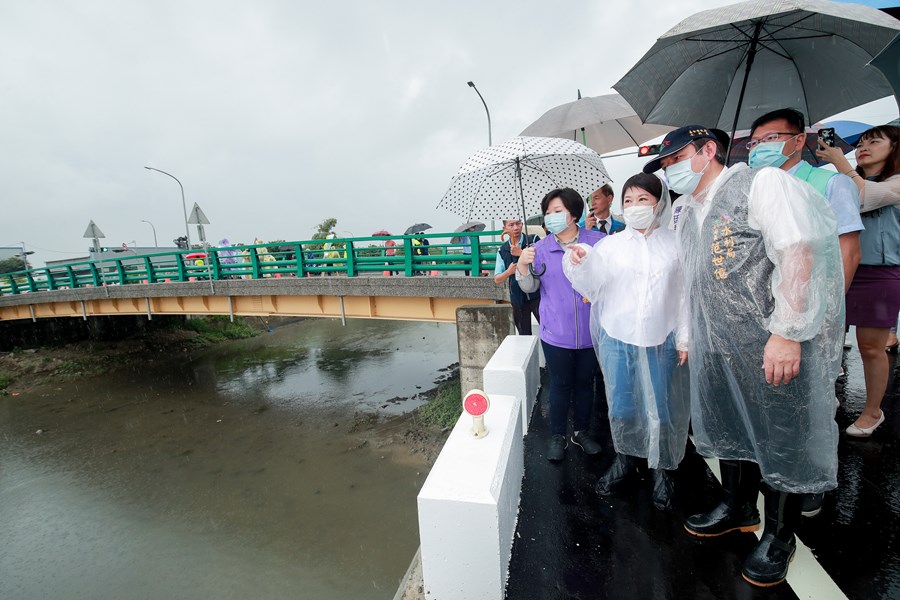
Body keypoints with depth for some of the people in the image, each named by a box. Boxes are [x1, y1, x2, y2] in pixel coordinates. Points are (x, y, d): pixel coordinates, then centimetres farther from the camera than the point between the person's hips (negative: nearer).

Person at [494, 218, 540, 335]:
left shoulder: (533, 241, -4)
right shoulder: (502, 250, 5)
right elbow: (497, 280, 6)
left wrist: (522, 253, -22)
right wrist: (509, 271, -13)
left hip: (536, 294, -3)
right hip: (518, 298, 3)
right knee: (524, 334, 13)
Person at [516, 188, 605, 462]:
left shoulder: (598, 241, -2)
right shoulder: (540, 248, 0)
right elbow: (530, 287, 0)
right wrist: (522, 265, -17)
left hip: (590, 331, 1)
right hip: (556, 334, -1)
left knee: (585, 382, 17)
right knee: (560, 385, 10)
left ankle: (581, 431, 37)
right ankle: (557, 436, 28)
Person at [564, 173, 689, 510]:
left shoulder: (674, 245, 2)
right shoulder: (611, 245, 1)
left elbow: (684, 294, 4)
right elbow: (589, 286, -7)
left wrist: (684, 339, 3)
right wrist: (578, 264, -27)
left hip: (660, 340, 0)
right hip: (617, 338, 0)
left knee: (660, 409, 9)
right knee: (620, 406, 11)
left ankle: (661, 470, 31)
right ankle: (624, 460, 34)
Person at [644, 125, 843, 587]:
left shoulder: (761, 183, -8)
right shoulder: (688, 216, 16)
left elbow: (798, 255, -18)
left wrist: (787, 333, -24)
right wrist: (690, 337, 18)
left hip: (775, 346, -7)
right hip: (718, 349, 7)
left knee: (781, 439, 7)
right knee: (729, 428, 18)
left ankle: (779, 536, 28)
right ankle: (738, 509, 40)